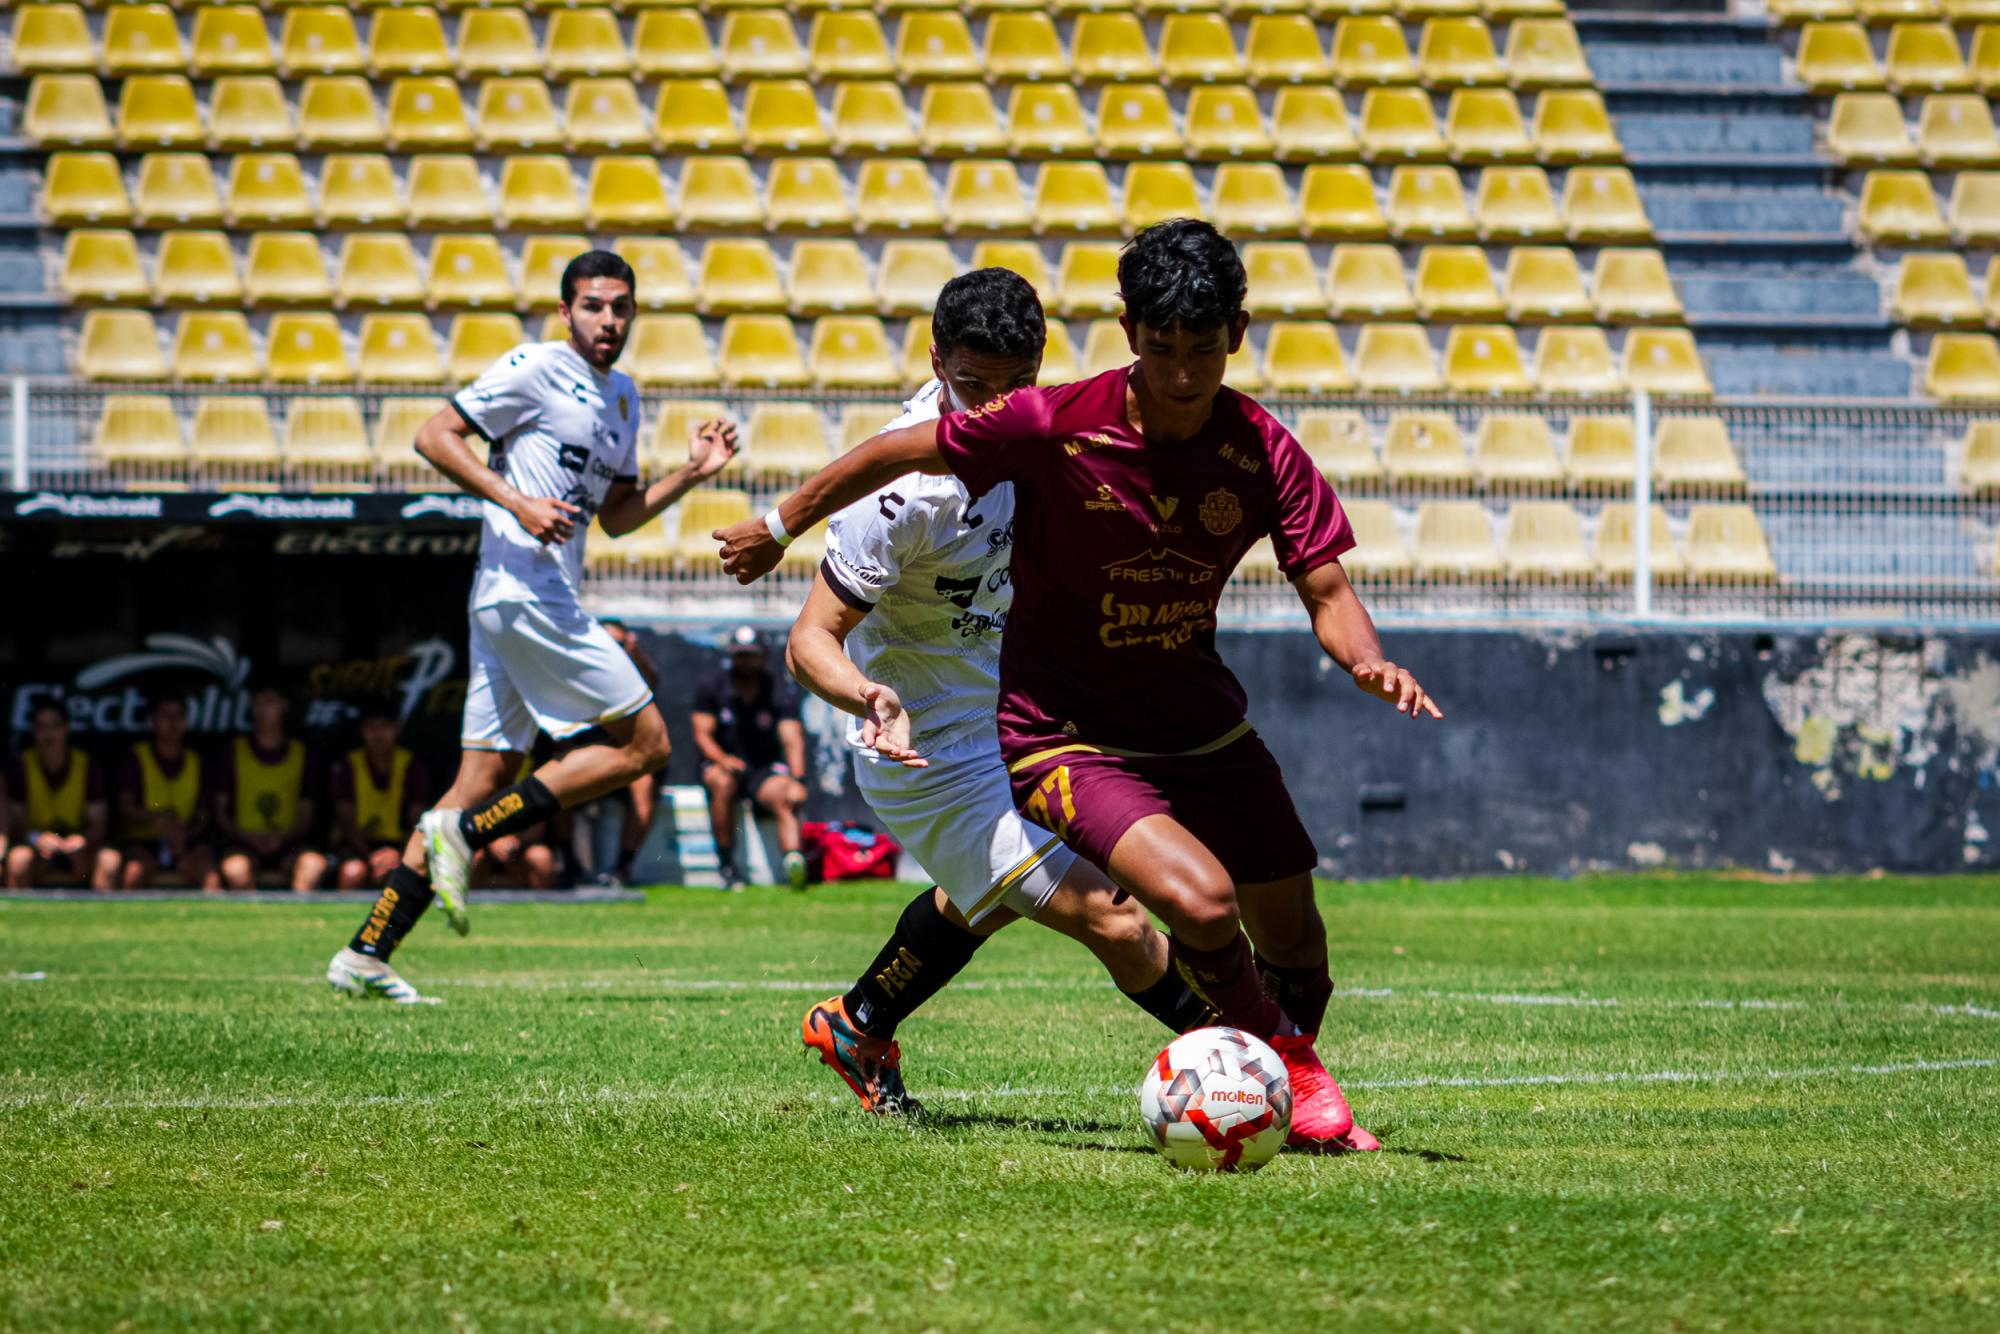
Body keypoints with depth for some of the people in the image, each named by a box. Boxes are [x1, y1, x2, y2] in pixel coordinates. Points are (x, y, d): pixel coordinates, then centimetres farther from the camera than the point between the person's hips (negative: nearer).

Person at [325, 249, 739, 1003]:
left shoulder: (624, 399, 21)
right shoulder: (536, 369, -5)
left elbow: (614, 516, 27)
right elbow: (435, 436, -8)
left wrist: (693, 473, 13)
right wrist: (516, 501, -17)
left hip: (553, 599, 9)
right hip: (526, 593, -9)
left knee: (484, 782, 5)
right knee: (644, 743, -8)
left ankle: (365, 955, 4)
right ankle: (464, 830, -11)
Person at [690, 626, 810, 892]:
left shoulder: (780, 695, -1)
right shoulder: (712, 689, 1)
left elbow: (792, 740, -15)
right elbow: (702, 734, -6)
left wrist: (797, 780, -34)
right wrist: (722, 759, -29)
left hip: (766, 769, 0)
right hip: (720, 763, 0)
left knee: (787, 800, -30)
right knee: (724, 783, -35)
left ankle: (794, 861, -53)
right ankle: (727, 863, -28)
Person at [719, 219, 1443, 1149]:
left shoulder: (1263, 452, -11)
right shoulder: (1053, 426, -21)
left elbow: (1326, 591, -7)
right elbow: (901, 452, -7)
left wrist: (1367, 662, -30)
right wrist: (780, 527, 4)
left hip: (1201, 724, 5)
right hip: (1064, 736, -5)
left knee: (1296, 949, 11)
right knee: (1201, 901, -28)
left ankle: (1292, 1100, 43)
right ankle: (1279, 1052, 2)